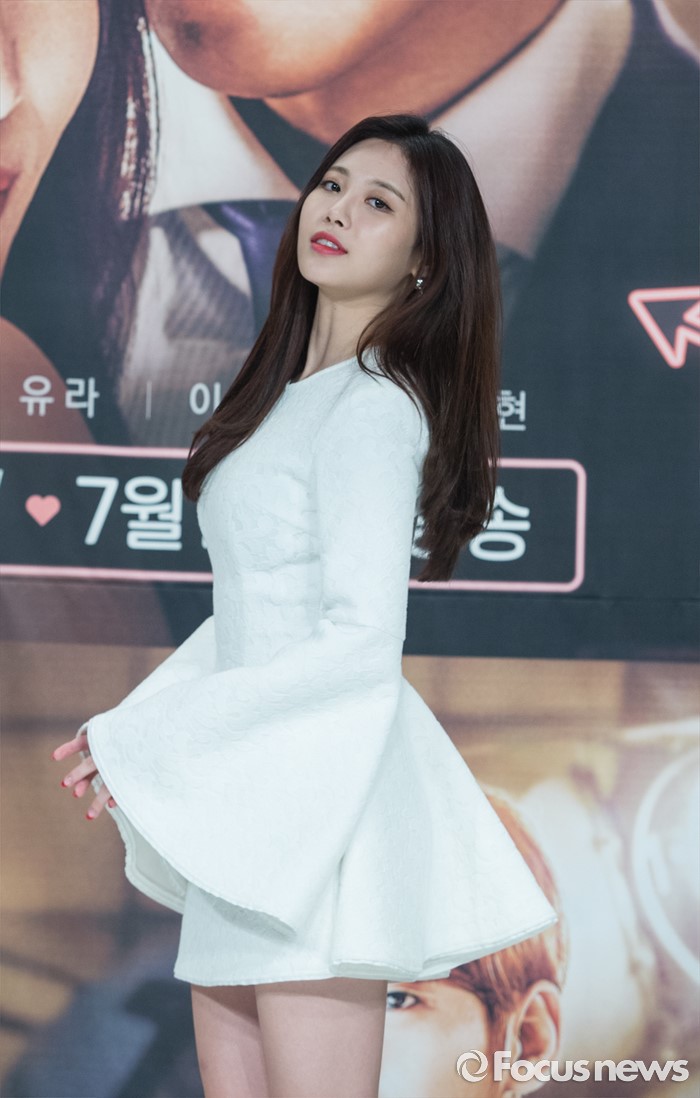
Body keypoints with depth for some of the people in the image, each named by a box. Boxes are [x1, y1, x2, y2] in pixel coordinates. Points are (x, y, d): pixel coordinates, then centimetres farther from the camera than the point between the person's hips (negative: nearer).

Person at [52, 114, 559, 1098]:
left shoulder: (372, 407, -12)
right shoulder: (294, 395, 17)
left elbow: (360, 637, -19)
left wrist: (151, 743, -14)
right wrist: (140, 731, 9)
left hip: (322, 794, -9)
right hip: (260, 802, 9)